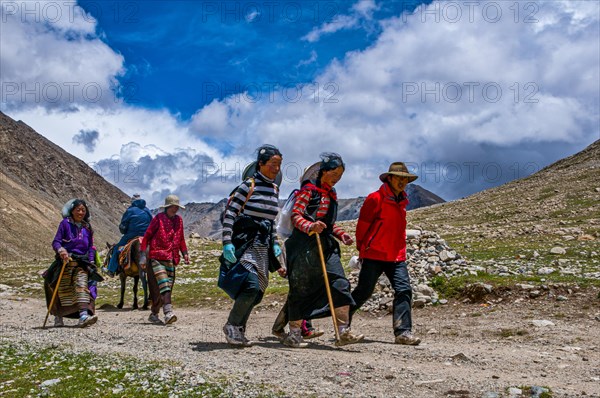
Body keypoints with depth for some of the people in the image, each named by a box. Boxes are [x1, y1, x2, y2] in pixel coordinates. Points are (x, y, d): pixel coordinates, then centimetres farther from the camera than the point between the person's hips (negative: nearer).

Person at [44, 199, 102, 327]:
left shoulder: (87, 227, 14)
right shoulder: (65, 224, 3)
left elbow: (90, 247, 17)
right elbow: (56, 242, -2)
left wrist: (91, 262, 5)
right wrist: (60, 250, -23)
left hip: (82, 262, 2)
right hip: (65, 261, -2)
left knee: (82, 284, -18)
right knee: (63, 288, 3)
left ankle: (84, 315, -31)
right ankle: (58, 316, 23)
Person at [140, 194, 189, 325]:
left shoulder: (179, 220, 15)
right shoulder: (158, 218, -3)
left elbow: (181, 239, 24)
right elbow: (147, 236, -3)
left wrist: (185, 253, 11)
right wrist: (143, 256, -8)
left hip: (171, 259, 6)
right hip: (157, 257, -6)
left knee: (168, 286, 6)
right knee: (163, 285, -18)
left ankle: (154, 314, 18)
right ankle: (168, 312, -27)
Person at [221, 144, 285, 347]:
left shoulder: (275, 189, 12)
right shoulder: (249, 185, -9)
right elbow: (229, 213, -12)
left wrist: (275, 243, 15)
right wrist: (227, 242, -19)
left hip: (263, 247, 7)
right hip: (244, 245, -7)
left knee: (257, 293, 6)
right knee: (252, 286, -19)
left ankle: (239, 330, 19)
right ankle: (231, 326, -1)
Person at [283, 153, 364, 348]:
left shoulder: (332, 194, 18)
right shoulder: (309, 190, -6)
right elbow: (295, 216, -13)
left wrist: (341, 234, 11)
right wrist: (310, 226, -31)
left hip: (326, 245, 7)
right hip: (304, 246, -7)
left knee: (340, 284, -5)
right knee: (301, 289, 1)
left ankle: (344, 332, -3)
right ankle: (294, 334, 13)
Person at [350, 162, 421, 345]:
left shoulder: (401, 201, 15)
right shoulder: (376, 198, -9)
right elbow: (362, 225, -6)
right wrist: (362, 248, 2)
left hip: (396, 256, 7)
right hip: (375, 255, -6)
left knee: (404, 290, -7)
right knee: (363, 291, 1)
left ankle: (403, 332, -5)